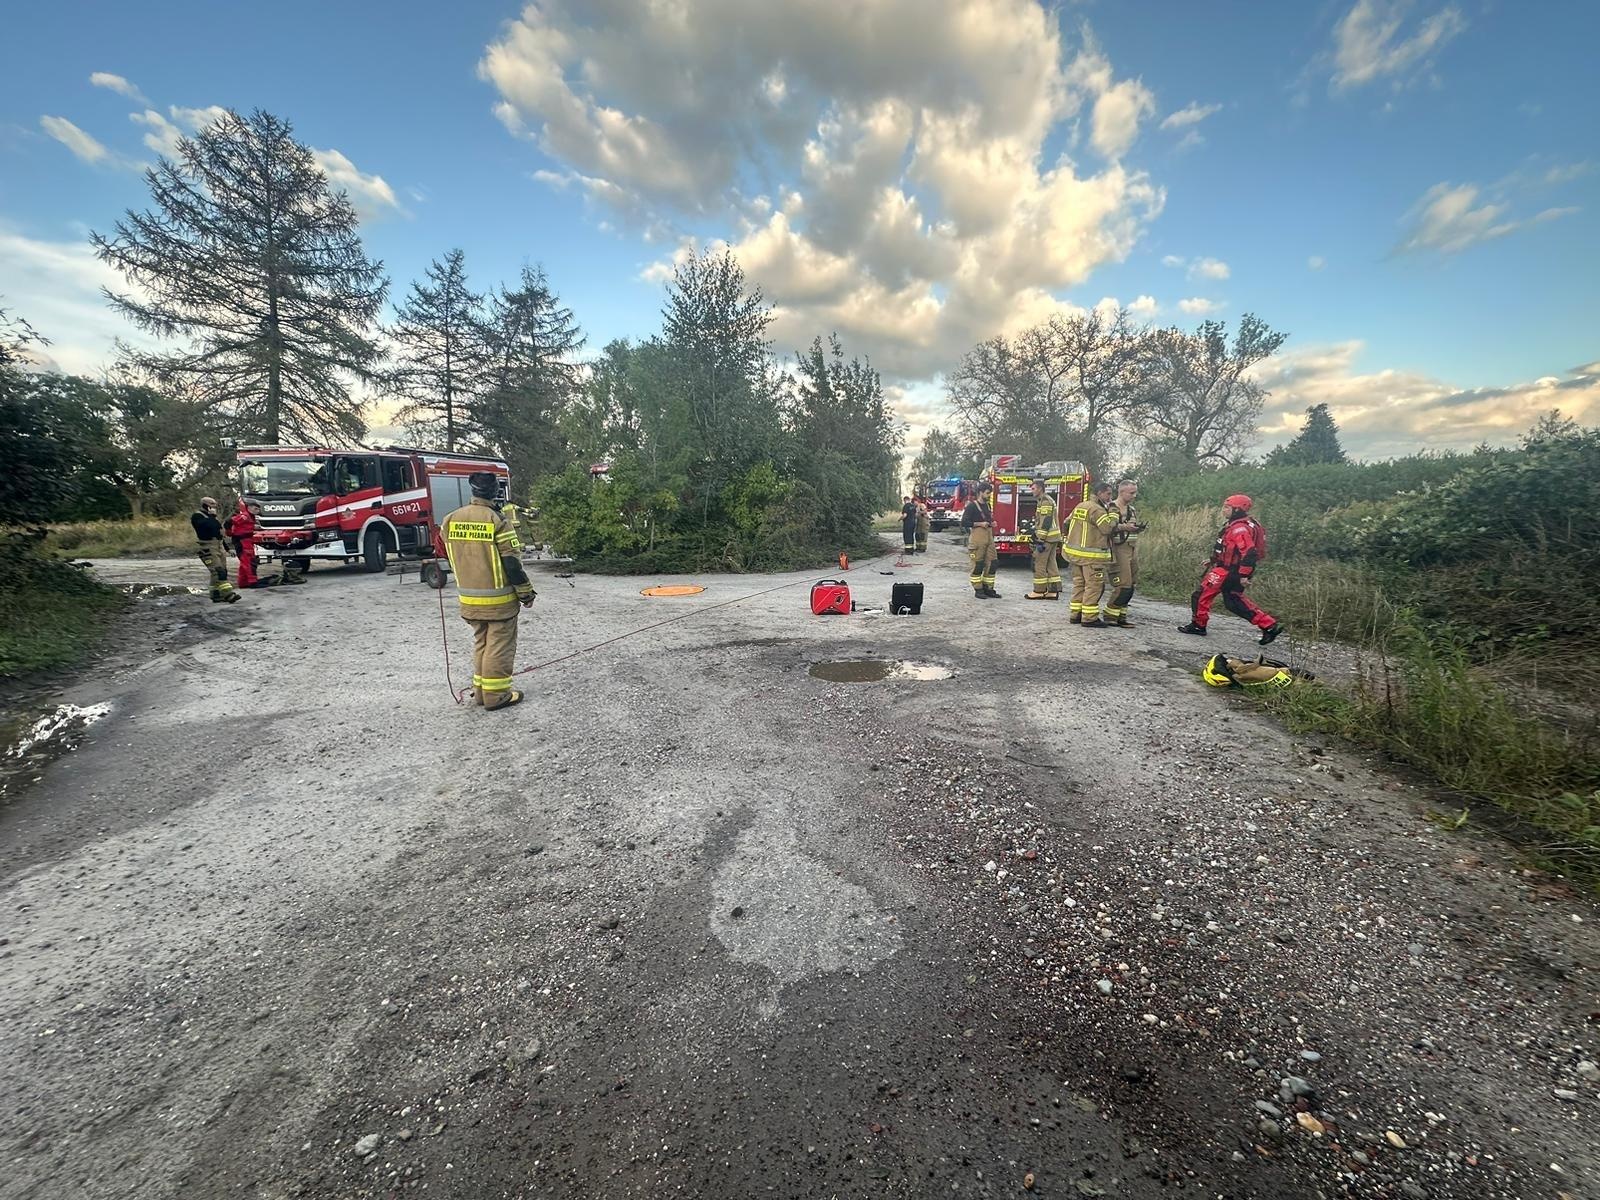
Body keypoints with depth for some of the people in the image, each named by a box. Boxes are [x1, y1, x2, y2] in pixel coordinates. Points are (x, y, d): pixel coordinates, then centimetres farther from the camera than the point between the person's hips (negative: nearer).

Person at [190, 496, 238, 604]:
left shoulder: (210, 516, 23)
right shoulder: (197, 516, -6)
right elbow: (208, 526, -26)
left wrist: (226, 547, 24)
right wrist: (212, 516, -11)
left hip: (219, 546, 9)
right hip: (208, 548, -9)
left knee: (223, 571, 7)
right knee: (218, 571, -17)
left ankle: (216, 595, 12)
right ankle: (228, 594, -26)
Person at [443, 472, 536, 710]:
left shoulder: (451, 520, 3)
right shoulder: (497, 521, -16)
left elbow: (453, 559, 13)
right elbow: (512, 562, -15)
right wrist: (526, 592, -7)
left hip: (468, 597, 6)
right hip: (498, 598, -6)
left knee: (481, 642, 18)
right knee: (500, 645, 2)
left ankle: (480, 690, 25)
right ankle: (496, 695, 6)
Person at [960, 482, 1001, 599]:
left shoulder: (987, 505, 17)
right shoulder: (972, 506, -7)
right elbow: (964, 523, -13)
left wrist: (991, 523, 10)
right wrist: (980, 524, -16)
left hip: (989, 538, 8)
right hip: (977, 538, -8)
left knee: (991, 564, 5)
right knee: (978, 565, -3)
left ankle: (989, 589, 12)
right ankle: (978, 590, 4)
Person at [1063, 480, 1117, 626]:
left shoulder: (1080, 506, 14)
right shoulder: (1097, 509, -14)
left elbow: (1067, 523, 20)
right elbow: (1108, 528, -18)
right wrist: (1113, 512, -7)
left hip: (1075, 552, 9)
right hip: (1092, 555, -9)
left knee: (1079, 584, 14)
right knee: (1094, 585, -4)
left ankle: (1076, 614, 18)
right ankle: (1089, 618, -4)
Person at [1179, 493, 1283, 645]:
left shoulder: (1240, 529, -21)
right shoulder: (1236, 525, 12)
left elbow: (1249, 553, -27)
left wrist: (1244, 575, -25)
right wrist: (1214, 560, 20)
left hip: (1228, 571, -11)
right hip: (1227, 567, 11)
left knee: (1201, 595, 0)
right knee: (1234, 601, 18)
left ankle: (1198, 625, 14)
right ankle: (1269, 625, 20)